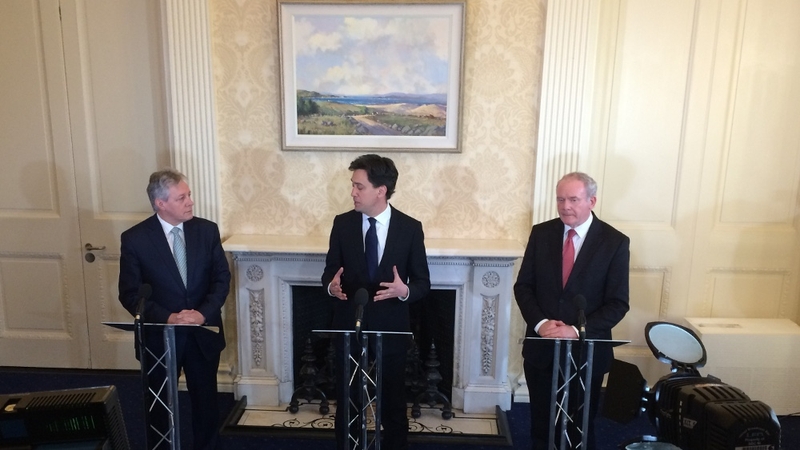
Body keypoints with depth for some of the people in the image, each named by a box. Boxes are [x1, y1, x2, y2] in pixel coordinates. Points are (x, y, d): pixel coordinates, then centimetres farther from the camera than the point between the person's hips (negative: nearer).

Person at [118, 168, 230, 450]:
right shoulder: (135, 238, -10)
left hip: (203, 333, 2)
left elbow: (222, 278, -2)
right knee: (158, 405, 17)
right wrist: (167, 318, -20)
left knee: (206, 402, 16)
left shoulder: (207, 230, -4)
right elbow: (129, 294, -9)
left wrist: (203, 313, -17)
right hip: (159, 336, -2)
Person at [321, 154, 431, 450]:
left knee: (393, 406, 15)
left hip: (390, 331, -1)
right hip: (349, 329, 1)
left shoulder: (410, 228, -7)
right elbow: (330, 271, 5)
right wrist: (331, 285, -19)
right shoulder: (342, 224, -3)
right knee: (347, 405, 15)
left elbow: (423, 283, -3)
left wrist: (404, 290, -25)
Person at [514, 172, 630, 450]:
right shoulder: (541, 233, -1)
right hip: (541, 347, 2)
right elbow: (523, 286, 1)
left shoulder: (615, 242, -8)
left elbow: (618, 303, -9)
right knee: (541, 425, 16)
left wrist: (578, 331, -20)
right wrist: (539, 322, -15)